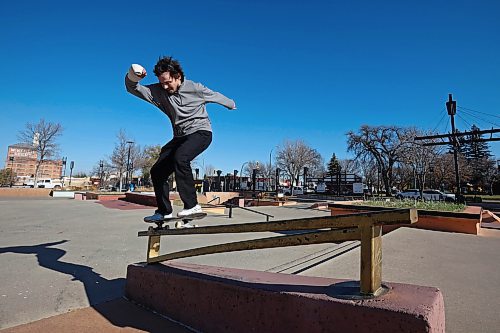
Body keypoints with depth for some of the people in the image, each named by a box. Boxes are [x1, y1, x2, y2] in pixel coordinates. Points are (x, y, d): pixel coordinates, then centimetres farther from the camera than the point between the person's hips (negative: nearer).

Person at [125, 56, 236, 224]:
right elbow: (133, 89, -4)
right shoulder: (159, 91, -1)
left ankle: (192, 205, -28)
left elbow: (216, 96, 8)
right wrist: (133, 76, -27)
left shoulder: (194, 88, -9)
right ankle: (164, 211, 15)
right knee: (157, 171, 0)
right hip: (180, 137, 6)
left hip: (201, 133, -6)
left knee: (180, 157, -35)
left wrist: (231, 104, 25)